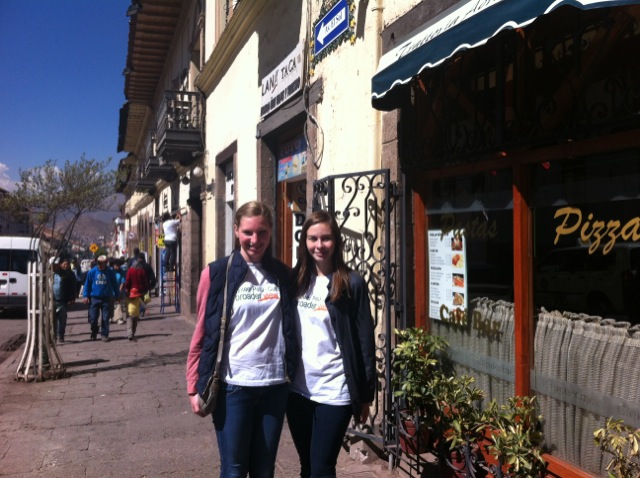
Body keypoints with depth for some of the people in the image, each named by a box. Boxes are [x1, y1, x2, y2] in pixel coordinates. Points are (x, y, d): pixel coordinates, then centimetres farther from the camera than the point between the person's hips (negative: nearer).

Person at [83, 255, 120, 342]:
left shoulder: (110, 272, 0)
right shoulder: (92, 272, -1)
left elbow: (114, 284, 7)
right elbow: (87, 284, 4)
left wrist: (116, 295, 8)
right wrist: (86, 296, -2)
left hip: (106, 298, 0)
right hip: (94, 298, 0)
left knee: (105, 318, 2)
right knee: (93, 318, 2)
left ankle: (104, 334, 13)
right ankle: (94, 332, 27)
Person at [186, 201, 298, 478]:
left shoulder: (283, 275, 5)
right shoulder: (217, 274, -4)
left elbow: (291, 331, 11)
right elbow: (202, 334, -2)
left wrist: (293, 373, 4)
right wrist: (195, 387, -4)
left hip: (274, 385, 3)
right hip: (232, 385, -3)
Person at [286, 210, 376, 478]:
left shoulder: (352, 284, -8)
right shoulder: (294, 280, 5)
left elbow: (365, 341, -6)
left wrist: (365, 394, -5)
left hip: (334, 391, -4)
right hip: (297, 389, 4)